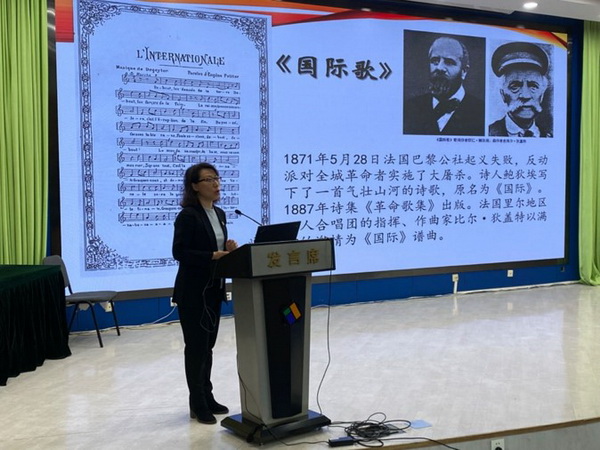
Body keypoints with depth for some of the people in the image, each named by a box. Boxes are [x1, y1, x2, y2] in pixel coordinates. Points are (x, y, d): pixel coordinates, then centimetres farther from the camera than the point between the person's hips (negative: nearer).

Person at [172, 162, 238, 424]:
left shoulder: (219, 214, 12)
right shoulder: (188, 215, -13)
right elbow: (179, 252, -19)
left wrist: (228, 249, -3)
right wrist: (212, 256, -24)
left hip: (214, 288, 8)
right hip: (193, 290, -8)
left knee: (208, 345, 15)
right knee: (196, 346, 1)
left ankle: (207, 398, 26)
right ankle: (197, 405, 11)